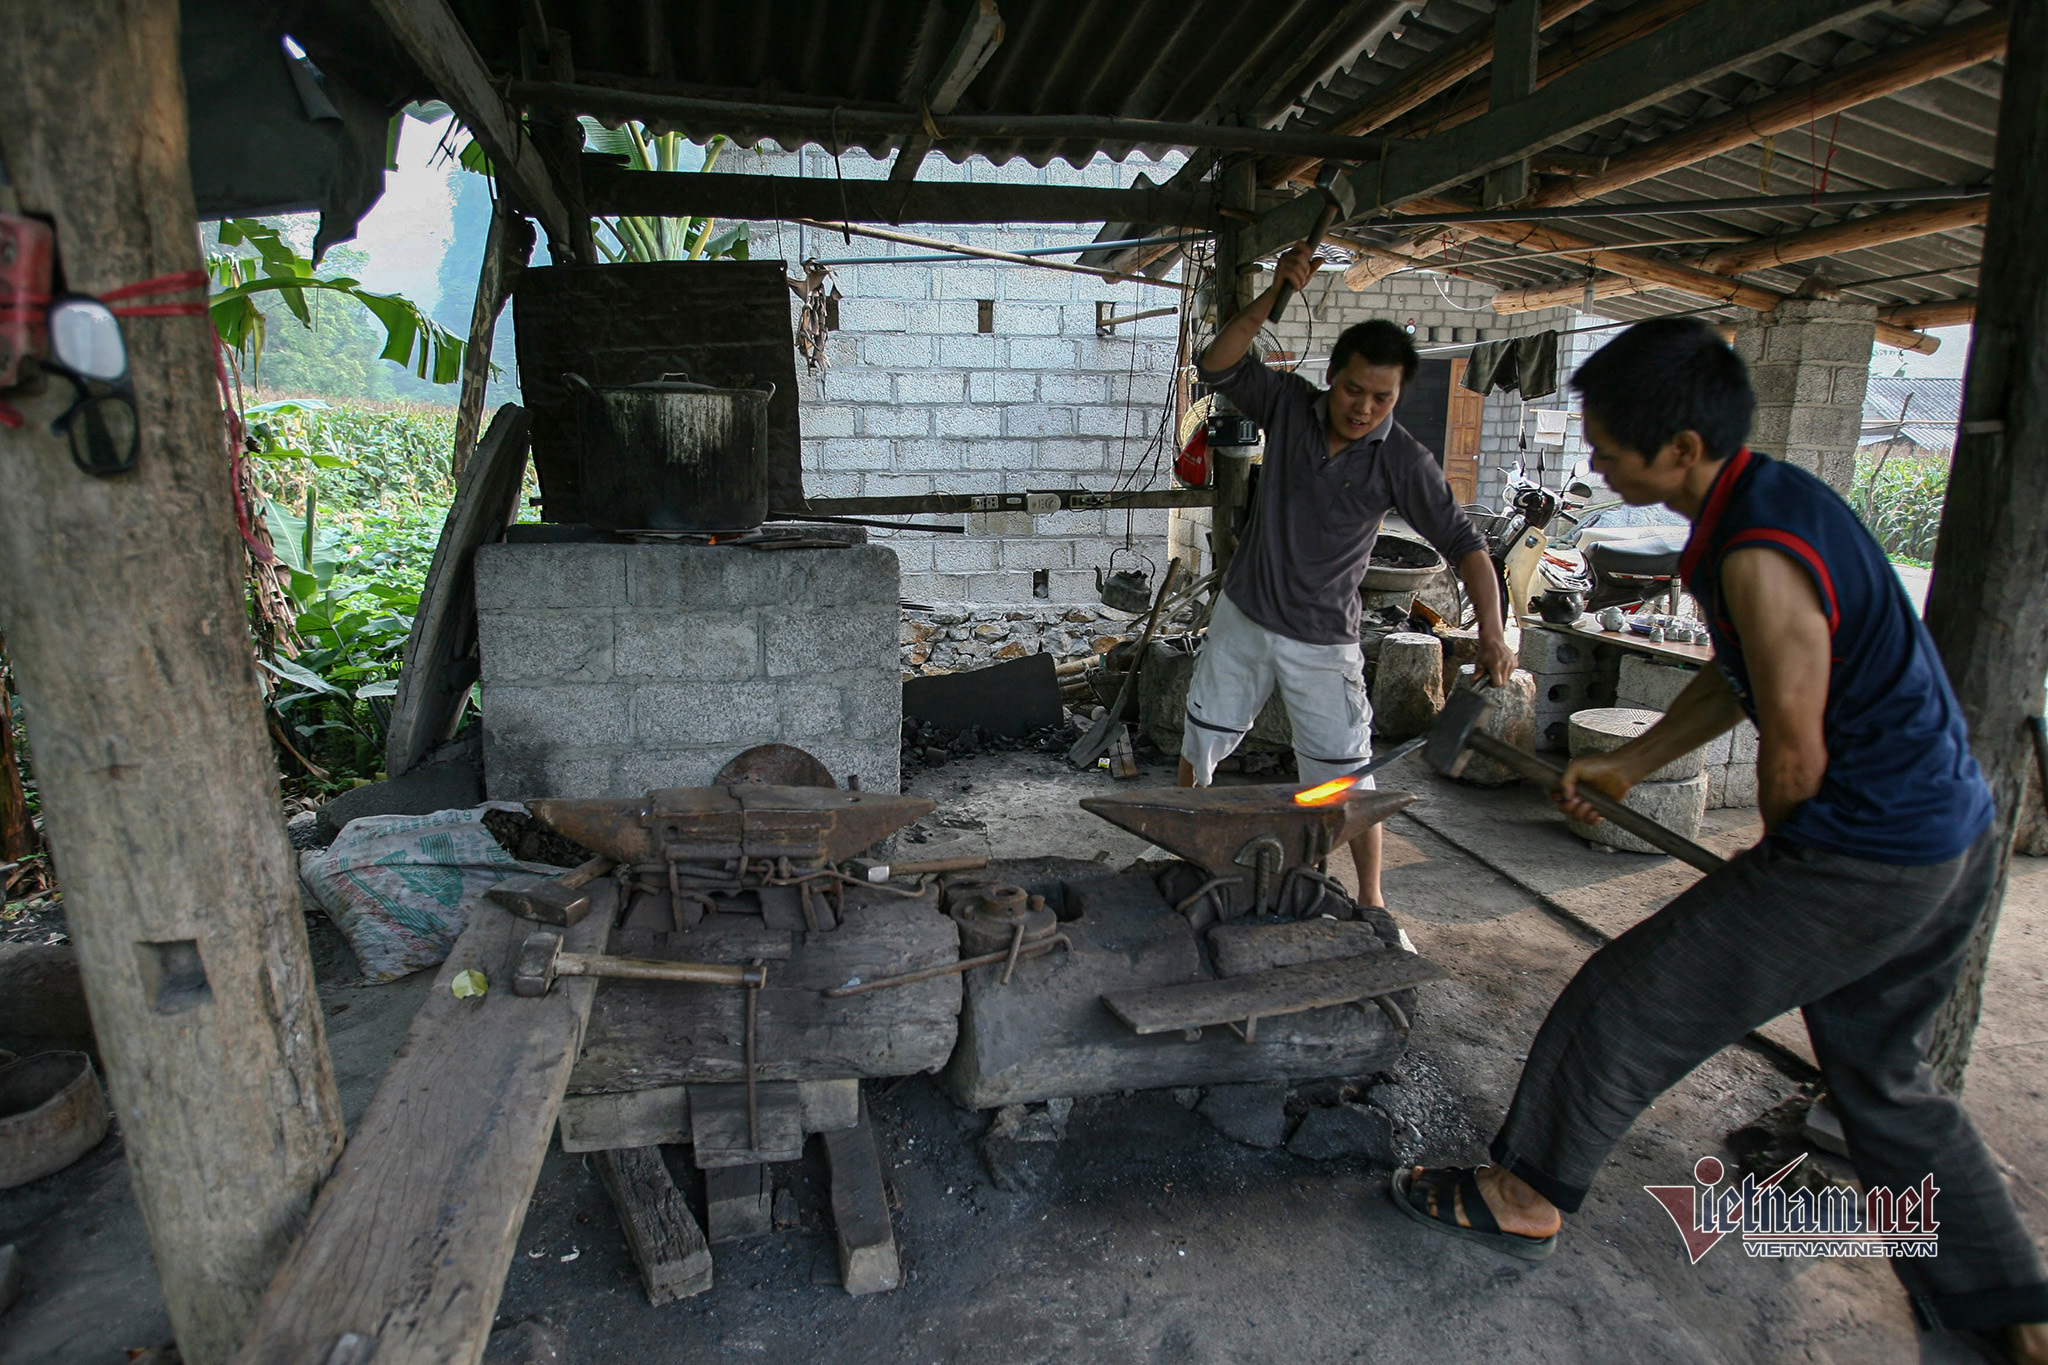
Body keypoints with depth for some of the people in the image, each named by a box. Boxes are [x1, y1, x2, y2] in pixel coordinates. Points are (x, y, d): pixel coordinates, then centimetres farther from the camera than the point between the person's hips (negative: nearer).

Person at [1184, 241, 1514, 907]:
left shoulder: (1402, 462, -14)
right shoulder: (1290, 405, -7)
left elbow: (1464, 542, -14)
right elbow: (1218, 365, -16)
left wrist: (1491, 634, -25)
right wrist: (1277, 293, -25)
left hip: (1322, 639, -3)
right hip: (1243, 615, 3)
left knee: (1346, 776, 0)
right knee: (1200, 739, 15)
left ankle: (1370, 896, 20)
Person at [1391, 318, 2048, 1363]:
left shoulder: (1759, 557, -26)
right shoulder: (1768, 495, 6)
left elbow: (1794, 758, -19)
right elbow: (1740, 679, 16)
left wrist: (1779, 866, 1)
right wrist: (1628, 764, 18)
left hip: (1861, 862, -10)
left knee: (1625, 1002, 0)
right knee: (1882, 1077, 25)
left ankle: (1522, 1194, 17)